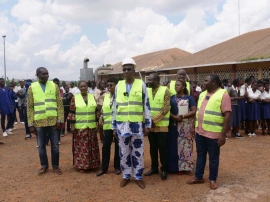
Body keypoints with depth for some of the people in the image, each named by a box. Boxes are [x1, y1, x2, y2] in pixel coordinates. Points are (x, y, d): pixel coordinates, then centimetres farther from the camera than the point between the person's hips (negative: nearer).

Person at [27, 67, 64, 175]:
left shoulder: (54, 86, 2)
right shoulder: (32, 87, 1)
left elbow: (60, 104, 1)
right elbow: (30, 107, 2)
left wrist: (60, 120, -5)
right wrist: (31, 124, -2)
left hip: (53, 120, 0)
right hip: (39, 121, 0)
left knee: (55, 145, 8)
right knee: (41, 145, 11)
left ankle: (55, 166, 23)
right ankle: (44, 166, 28)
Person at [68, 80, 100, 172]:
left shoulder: (92, 97, 5)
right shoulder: (75, 98, -4)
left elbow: (96, 111, 9)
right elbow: (72, 113, -5)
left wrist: (97, 123, 6)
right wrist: (72, 125, -9)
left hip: (91, 126, 3)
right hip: (79, 127, -3)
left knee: (91, 146, 10)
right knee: (81, 147, 2)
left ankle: (91, 164, 22)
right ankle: (81, 165, 13)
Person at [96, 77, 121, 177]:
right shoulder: (106, 96, 12)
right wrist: (101, 117, 4)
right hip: (107, 125, 5)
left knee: (118, 146, 7)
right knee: (105, 146, 5)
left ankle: (117, 167, 22)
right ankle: (104, 168, 16)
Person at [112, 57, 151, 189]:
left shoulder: (141, 85, -1)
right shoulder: (118, 86, 5)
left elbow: (146, 106, 0)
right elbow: (115, 106, 7)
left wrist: (147, 124, -2)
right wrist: (114, 126, 6)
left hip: (137, 125, -2)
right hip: (122, 125, 2)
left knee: (138, 152, 7)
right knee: (124, 152, 11)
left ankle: (138, 177, 22)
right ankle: (126, 176, 26)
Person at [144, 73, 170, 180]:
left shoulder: (165, 90, -8)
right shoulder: (147, 91, 6)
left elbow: (166, 108, -13)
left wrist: (154, 119, -14)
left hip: (161, 125, -4)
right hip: (150, 125, 4)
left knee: (162, 148, 4)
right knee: (153, 148, 13)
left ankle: (164, 170, 19)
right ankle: (154, 168, 27)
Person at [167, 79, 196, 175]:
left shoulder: (189, 98, 2)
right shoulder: (172, 98, 9)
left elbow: (194, 111, -4)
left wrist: (183, 116, -17)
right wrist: (174, 117, -15)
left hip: (186, 126, -2)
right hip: (174, 125, 2)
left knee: (184, 145, 1)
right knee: (174, 145, 4)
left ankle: (184, 166, 10)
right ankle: (174, 166, 13)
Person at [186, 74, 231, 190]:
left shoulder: (223, 95, -13)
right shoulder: (202, 94, 10)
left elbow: (227, 115, -17)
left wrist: (223, 134, -19)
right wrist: (195, 127, 15)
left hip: (214, 133, -6)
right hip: (200, 131, 7)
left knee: (213, 158, 8)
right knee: (200, 155, 16)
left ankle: (212, 179, 24)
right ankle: (198, 177, 29)